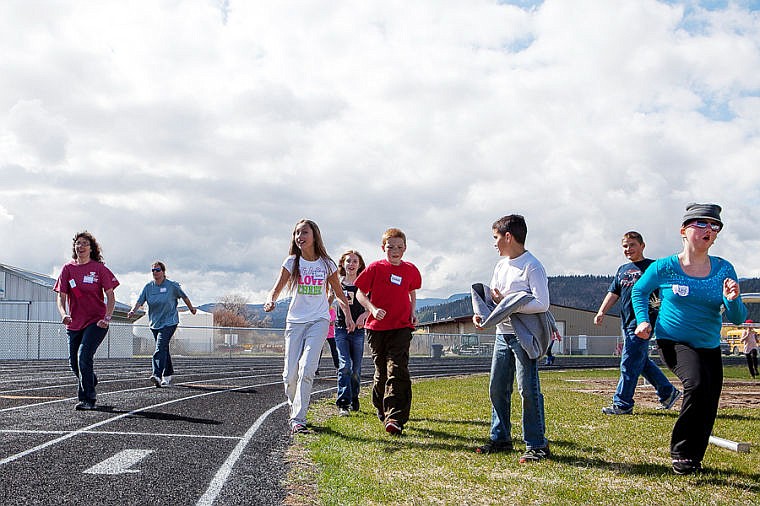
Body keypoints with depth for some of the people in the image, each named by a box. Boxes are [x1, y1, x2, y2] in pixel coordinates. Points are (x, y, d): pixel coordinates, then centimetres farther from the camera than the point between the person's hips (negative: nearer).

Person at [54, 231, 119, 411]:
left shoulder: (99, 268, -3)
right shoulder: (68, 269, 4)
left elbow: (110, 296, -3)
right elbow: (61, 296, 3)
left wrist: (107, 318, -16)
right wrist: (63, 314, -16)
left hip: (96, 322, -4)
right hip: (74, 322, 4)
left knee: (84, 356, -19)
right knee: (74, 362, 11)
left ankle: (88, 399, -10)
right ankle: (91, 382, 42)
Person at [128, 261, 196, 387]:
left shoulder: (172, 286, -5)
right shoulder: (148, 287, 4)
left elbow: (184, 297, 9)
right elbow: (140, 301, -4)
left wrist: (191, 308, 21)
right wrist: (133, 311, -23)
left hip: (169, 322, -5)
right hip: (155, 323, 5)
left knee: (160, 348, -20)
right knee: (164, 350, 15)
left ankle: (157, 375, -30)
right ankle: (168, 375, 28)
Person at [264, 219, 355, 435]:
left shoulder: (327, 264, 3)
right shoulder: (292, 262, 3)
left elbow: (339, 294, 15)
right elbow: (276, 289, 0)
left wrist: (348, 316, 9)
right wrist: (270, 301, -21)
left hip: (319, 321, -1)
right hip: (295, 321, 1)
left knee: (306, 370, -16)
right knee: (290, 374, -2)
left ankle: (298, 420, -16)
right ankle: (294, 408, 26)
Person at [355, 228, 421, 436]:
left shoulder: (410, 270, 7)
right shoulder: (375, 268, -1)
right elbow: (360, 293, 3)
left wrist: (413, 312, 7)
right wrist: (373, 309, -14)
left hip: (401, 327, 0)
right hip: (376, 327, 0)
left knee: (397, 370, -13)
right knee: (381, 370, 9)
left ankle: (394, 419, -18)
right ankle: (381, 408, 35)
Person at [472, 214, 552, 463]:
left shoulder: (532, 266, -12)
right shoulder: (501, 266, 13)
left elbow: (542, 304, -20)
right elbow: (492, 296, 18)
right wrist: (481, 313, -2)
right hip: (502, 333, 8)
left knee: (528, 389, -7)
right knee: (497, 387, 12)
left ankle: (537, 445, 1)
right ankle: (500, 438, 24)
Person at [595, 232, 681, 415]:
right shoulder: (622, 270, 18)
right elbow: (613, 293, 16)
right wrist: (601, 312, 2)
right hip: (627, 322, 8)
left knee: (629, 362, -9)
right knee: (642, 361, 14)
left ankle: (622, 403, -5)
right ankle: (668, 392, 29)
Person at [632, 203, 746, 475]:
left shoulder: (724, 270, -5)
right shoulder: (664, 267, -10)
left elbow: (737, 318, -5)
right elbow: (639, 292, 8)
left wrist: (732, 300, -25)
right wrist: (643, 320, -6)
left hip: (709, 348, 4)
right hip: (674, 342, -4)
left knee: (707, 410, 8)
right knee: (696, 382, -30)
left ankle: (693, 458, 35)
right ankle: (681, 452, -14)